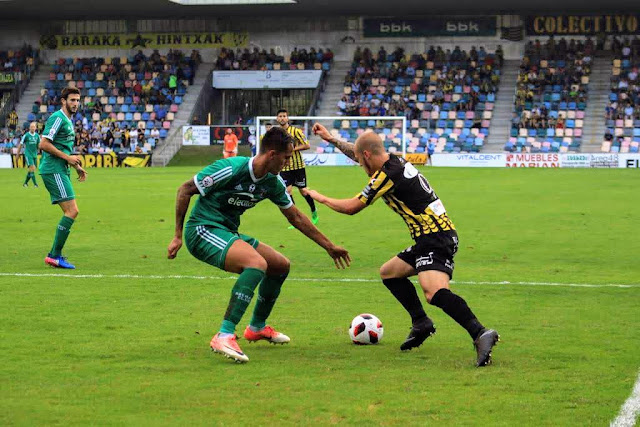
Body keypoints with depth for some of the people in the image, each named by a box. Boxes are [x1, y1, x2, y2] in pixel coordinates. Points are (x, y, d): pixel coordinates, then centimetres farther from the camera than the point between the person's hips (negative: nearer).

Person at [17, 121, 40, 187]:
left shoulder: (37, 135, 6)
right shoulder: (26, 135, -8)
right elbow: (20, 144, -2)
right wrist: (18, 154, 1)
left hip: (34, 155, 5)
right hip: (28, 154, -5)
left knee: (31, 170, 7)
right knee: (32, 168, -15)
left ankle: (25, 183, 22)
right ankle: (35, 184, -15)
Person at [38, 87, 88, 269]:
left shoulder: (68, 121, 20)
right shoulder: (58, 118, -11)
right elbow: (44, 144, -19)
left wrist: (76, 166, 21)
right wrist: (67, 158, -16)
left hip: (60, 171, 10)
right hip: (53, 170, -10)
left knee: (70, 213, 9)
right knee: (72, 211, -15)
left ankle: (55, 255, 13)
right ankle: (54, 255, -12)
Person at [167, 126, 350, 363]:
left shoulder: (273, 182, 2)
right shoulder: (231, 169, -21)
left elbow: (296, 217, 17)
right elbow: (185, 190, -13)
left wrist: (329, 246, 20)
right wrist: (178, 236, -13)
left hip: (228, 233, 9)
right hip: (203, 230, -9)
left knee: (281, 266, 13)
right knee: (257, 263, -31)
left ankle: (257, 327, 34)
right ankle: (224, 336, -34)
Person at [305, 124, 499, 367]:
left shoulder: (387, 175, -13)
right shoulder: (396, 161, 15)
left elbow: (351, 207, -5)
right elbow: (359, 153, 36)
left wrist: (320, 198, 10)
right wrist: (331, 139, 41)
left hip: (436, 238, -10)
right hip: (429, 239, 10)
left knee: (434, 292, -30)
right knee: (388, 272, 24)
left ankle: (480, 334, -45)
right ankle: (421, 324, 18)